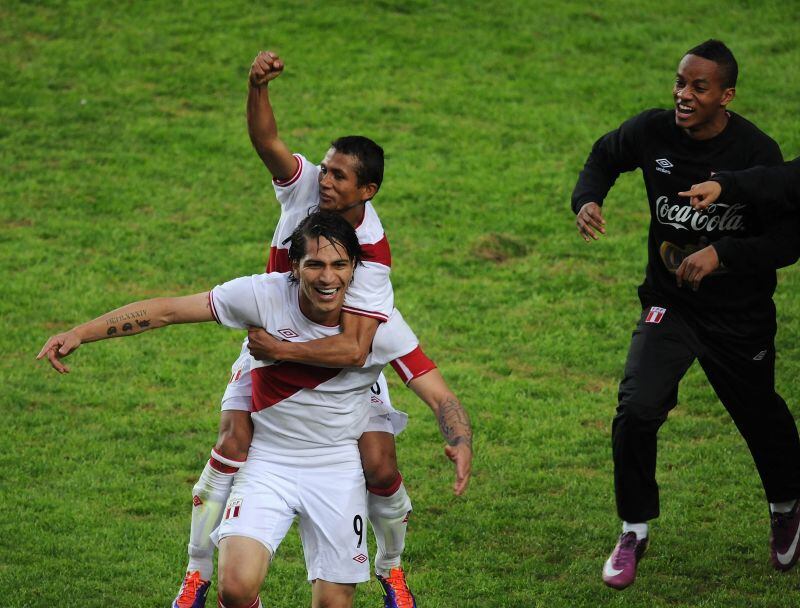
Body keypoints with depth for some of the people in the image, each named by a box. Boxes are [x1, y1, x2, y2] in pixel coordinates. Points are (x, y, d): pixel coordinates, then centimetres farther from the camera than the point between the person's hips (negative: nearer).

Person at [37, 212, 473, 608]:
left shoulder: (379, 323, -14)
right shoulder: (265, 295, -17)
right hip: (268, 460, -1)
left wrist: (461, 442, -34)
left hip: (338, 467, 1)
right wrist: (80, 333, -19)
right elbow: (166, 311, -13)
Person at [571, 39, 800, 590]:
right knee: (636, 411, -17)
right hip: (669, 304, 2)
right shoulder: (653, 132, -12)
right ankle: (635, 533, 5)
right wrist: (588, 199, -9)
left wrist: (721, 253, -31)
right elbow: (606, 156, 11)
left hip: (741, 316, -2)